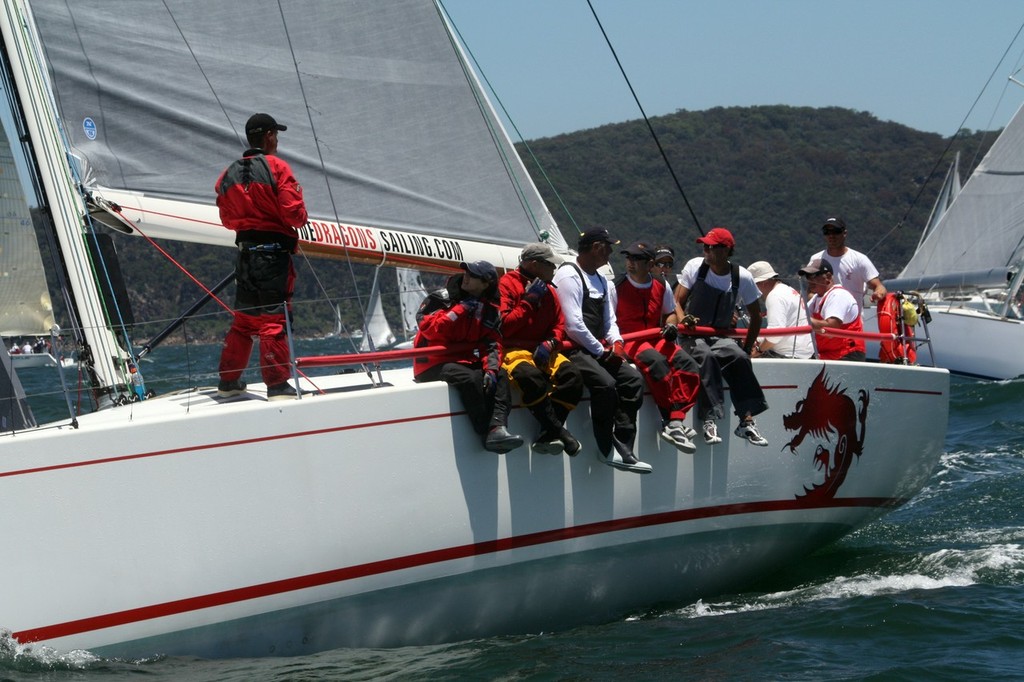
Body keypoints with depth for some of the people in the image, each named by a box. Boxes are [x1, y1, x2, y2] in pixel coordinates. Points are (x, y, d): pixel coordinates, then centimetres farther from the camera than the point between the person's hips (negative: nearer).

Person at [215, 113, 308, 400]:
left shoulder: (228, 175, 10)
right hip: (274, 253, -6)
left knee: (243, 318, 16)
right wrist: (301, 218, 6)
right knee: (273, 318, -6)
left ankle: (228, 381, 23)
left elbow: (227, 219, 16)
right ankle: (278, 385, -6)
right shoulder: (277, 167, -9)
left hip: (245, 253, 6)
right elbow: (294, 213, -14)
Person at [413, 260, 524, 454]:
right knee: (469, 378, -32)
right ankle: (487, 433, -30)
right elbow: (429, 329, -18)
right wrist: (459, 311, -18)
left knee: (500, 376, -18)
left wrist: (491, 368, -19)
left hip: (465, 361, 5)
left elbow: (492, 344, 0)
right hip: (435, 364, -5)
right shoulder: (441, 298, -3)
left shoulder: (490, 310, 9)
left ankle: (498, 428, -35)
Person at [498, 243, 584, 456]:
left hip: (542, 351, 6)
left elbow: (559, 325, 17)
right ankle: (559, 432, -31)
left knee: (572, 374, -24)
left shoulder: (548, 290, 17)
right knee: (532, 377, -39)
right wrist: (529, 301, -13)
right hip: (513, 351, -6)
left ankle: (547, 436, -27)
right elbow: (504, 326, -13)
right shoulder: (508, 284, -4)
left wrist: (550, 343, -5)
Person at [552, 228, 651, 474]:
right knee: (605, 382, -30)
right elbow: (573, 324, -17)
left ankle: (623, 449, -13)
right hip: (574, 349, -9)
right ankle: (608, 449, -18)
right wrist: (601, 351, -11)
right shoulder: (568, 275, -9)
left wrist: (616, 342, 2)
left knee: (633, 378, -10)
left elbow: (609, 320, 24)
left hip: (598, 349, 9)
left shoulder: (600, 279, 22)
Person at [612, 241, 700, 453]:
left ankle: (675, 422, -30)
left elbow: (669, 314, 24)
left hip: (656, 340, 5)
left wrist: (670, 327, 2)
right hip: (628, 342, -5)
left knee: (687, 364, -23)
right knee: (656, 361, -36)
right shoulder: (617, 287, -1)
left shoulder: (661, 287, 11)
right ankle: (671, 421, -33)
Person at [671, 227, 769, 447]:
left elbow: (756, 317, 9)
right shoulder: (695, 267, -1)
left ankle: (746, 421, -31)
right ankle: (710, 419, -40)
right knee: (706, 356, -35)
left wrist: (746, 348, 1)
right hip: (693, 336, -1)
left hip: (722, 336, 1)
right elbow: (678, 301, 1)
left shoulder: (742, 277, -1)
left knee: (739, 358, -31)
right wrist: (682, 319, -22)